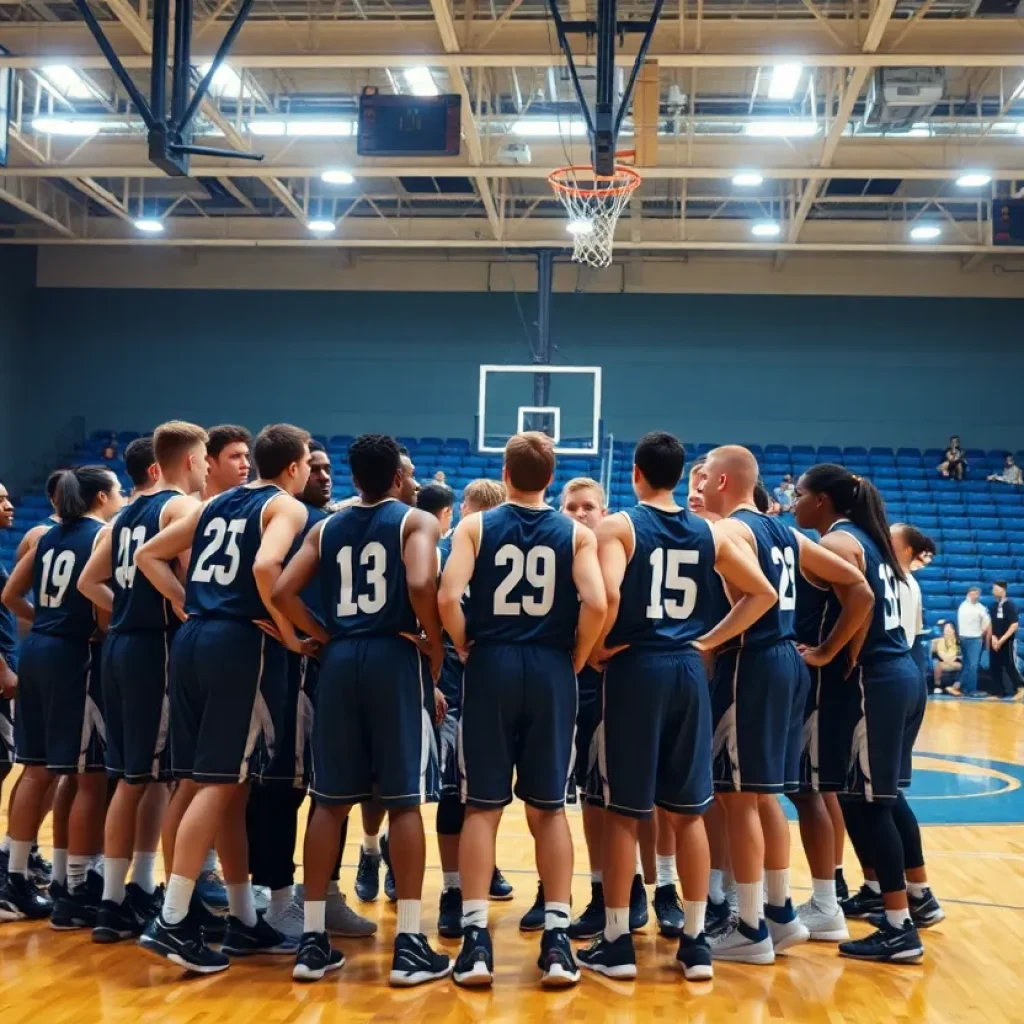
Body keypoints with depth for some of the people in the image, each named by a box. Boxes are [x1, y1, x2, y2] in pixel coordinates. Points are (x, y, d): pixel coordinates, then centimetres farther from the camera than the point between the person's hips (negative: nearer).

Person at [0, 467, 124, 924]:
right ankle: (75, 895, 2)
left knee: (37, 770, 14)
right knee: (91, 776, -1)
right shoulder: (106, 535, -7)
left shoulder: (48, 537, 15)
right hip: (76, 655, -8)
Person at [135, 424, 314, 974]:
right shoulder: (287, 507, -2)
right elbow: (265, 566, -22)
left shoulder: (217, 503, 19)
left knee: (199, 780, 10)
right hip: (242, 644, -8)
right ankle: (172, 921, -6)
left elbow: (149, 554, 19)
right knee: (220, 783, -4)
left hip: (193, 640, 8)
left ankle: (244, 920, 21)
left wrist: (186, 607, 15)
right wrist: (289, 634, -11)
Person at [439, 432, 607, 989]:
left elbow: (448, 597, -12)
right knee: (549, 808, 10)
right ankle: (557, 938, 9)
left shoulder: (475, 526, 2)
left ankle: (475, 937, 4)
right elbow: (595, 604, -11)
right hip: (551, 672, 1)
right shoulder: (577, 533, 3)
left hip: (491, 669, -1)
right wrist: (575, 661, 2)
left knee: (482, 807, 6)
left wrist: (466, 648, 3)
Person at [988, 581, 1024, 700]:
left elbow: (1014, 625, -15)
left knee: (1010, 666, -4)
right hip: (994, 643, 6)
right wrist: (993, 637, -6)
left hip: (1007, 642, -6)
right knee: (994, 667, 6)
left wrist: (1002, 640, -18)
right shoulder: (992, 606, 8)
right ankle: (998, 692, 14)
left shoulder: (1010, 605, -11)